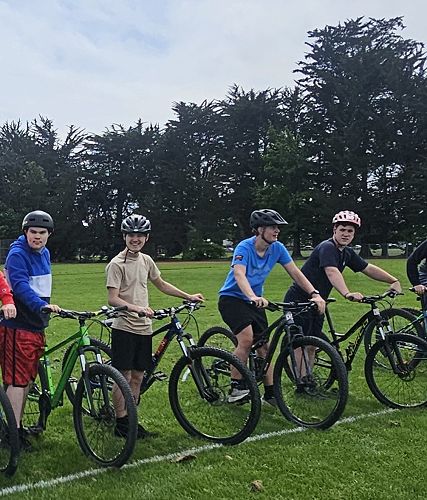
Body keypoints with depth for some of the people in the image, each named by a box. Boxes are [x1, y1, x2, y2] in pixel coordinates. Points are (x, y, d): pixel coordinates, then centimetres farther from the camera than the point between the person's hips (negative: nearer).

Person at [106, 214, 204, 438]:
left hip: (143, 328, 6)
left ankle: (132, 420, 23)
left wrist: (188, 296, 19)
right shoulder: (117, 264, -11)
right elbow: (113, 299, -18)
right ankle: (121, 424, 11)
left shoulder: (146, 260, 10)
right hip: (124, 327, -6)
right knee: (124, 377, 0)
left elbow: (161, 285, 23)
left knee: (137, 376, 12)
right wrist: (135, 308, -33)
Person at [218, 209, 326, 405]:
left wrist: (314, 294, -20)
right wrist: (253, 297, -58)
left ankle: (270, 393, 13)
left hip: (255, 302, 6)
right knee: (247, 339, -24)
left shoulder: (277, 248, -7)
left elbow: (295, 273, -6)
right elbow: (239, 274, -40)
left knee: (263, 345, 3)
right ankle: (236, 388, -11)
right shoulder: (245, 247, -24)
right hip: (232, 298, -6)